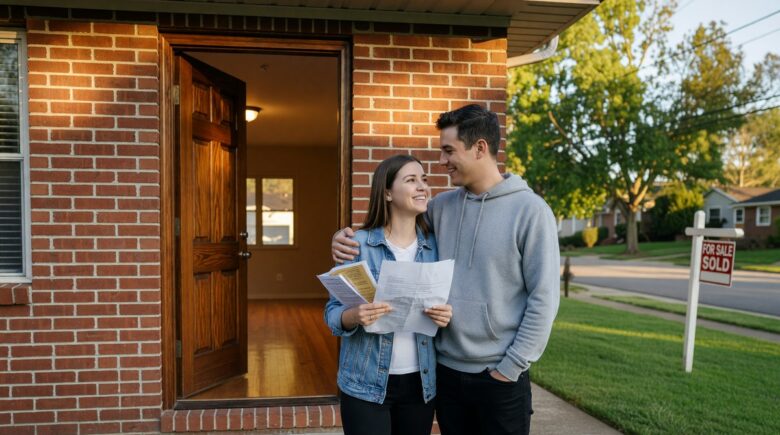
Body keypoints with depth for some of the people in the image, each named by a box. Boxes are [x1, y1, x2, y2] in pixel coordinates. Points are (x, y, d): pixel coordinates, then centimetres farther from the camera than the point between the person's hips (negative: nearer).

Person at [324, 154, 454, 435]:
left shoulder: (435, 246, 2)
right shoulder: (359, 244, -8)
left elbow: (444, 308, 10)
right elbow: (332, 313, -6)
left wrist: (446, 316, -12)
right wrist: (356, 315, -26)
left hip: (420, 382, 4)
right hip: (366, 384, -3)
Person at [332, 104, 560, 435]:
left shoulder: (530, 210, -10)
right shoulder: (440, 207, 3)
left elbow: (543, 298, -11)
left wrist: (511, 367, -11)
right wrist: (347, 238, -4)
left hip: (500, 377, -4)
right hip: (446, 370, 4)